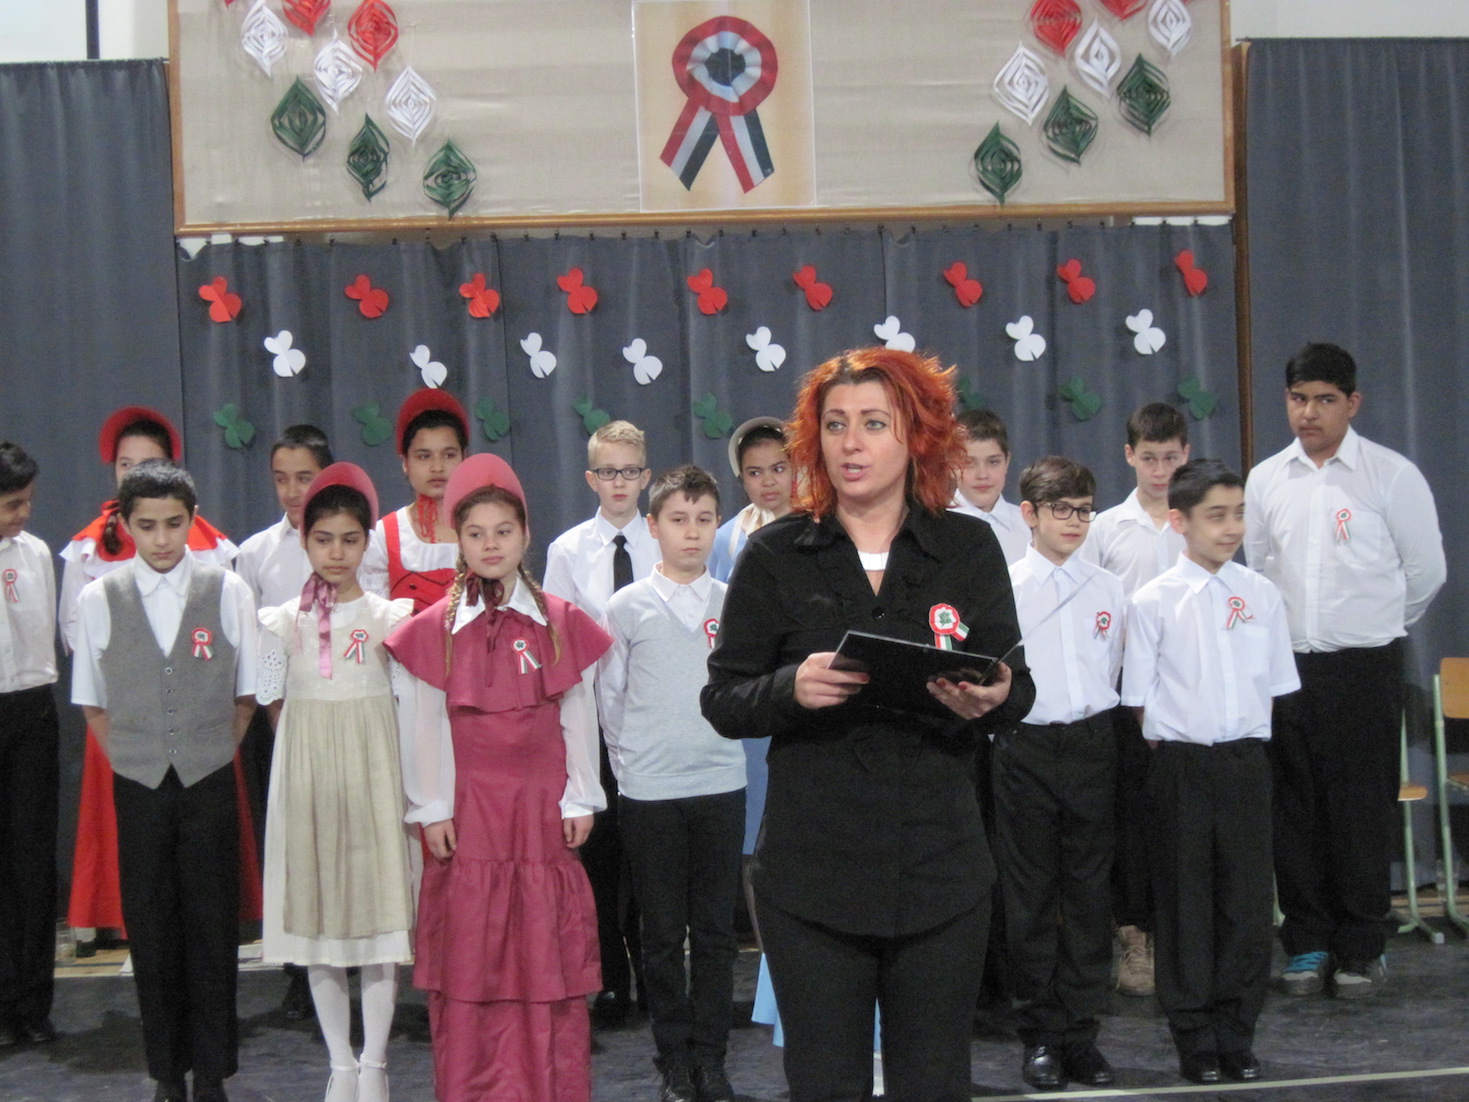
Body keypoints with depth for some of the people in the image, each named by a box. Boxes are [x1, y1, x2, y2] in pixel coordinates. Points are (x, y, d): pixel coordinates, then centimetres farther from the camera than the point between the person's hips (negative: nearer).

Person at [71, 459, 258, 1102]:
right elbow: (93, 704, 7)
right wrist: (134, 762, 2)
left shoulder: (227, 591, -1)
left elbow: (246, 695, 5)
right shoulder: (98, 600, 0)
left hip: (210, 783, -1)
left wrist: (213, 758, 3)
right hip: (138, 785, 1)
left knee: (212, 929, 3)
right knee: (151, 930, 6)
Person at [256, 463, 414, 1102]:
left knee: (377, 904, -3)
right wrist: (320, 744, -2)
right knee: (315, 907, 4)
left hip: (373, 772, -1)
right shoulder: (283, 623, 5)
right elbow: (275, 708, 8)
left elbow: (407, 701, 4)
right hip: (307, 776, 1)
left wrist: (355, 744, -4)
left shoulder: (390, 617, 3)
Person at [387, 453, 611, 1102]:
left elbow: (579, 718, 5)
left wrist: (580, 800, 2)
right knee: (468, 967, 2)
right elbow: (422, 725, 1)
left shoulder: (563, 625, 4)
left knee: (549, 958, 3)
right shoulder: (434, 630, 1)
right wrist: (432, 809, -2)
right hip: (467, 814, -1)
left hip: (543, 813, 1)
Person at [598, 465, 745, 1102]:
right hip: (649, 792, -1)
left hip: (720, 786, 1)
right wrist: (631, 761, 4)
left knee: (715, 930, 6)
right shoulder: (626, 608, 0)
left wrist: (723, 741, 6)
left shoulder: (735, 605, 4)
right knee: (663, 934, 5)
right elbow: (609, 697, 5)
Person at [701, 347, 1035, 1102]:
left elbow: (1017, 687, 6)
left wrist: (987, 701, -17)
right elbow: (722, 701, 1)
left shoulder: (969, 549, 5)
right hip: (812, 874, -1)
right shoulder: (775, 556, 2)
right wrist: (791, 690, -20)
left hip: (941, 870, 1)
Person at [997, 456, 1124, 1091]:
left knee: (1089, 894, 6)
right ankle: (1039, 1037, 12)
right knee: (1031, 895, 3)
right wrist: (1005, 724, -7)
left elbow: (1113, 669, 15)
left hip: (1092, 745, 3)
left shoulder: (1107, 589, 9)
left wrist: (1095, 724, 7)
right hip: (1027, 747, -3)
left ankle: (1081, 1033, 14)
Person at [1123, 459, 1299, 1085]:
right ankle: (1195, 1039, 16)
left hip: (1245, 761, 3)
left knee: (1247, 899, 5)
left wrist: (1246, 737, 3)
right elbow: (1140, 697, -1)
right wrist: (1174, 747, -7)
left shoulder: (1261, 596, 5)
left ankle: (1236, 1034, 18)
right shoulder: (1153, 602, -4)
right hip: (1182, 767, -2)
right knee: (1185, 903, 5)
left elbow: (1272, 685, 11)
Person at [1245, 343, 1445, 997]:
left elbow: (1426, 569, 4)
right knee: (1294, 808, 7)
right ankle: (1306, 942, 18)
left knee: (1362, 809, 0)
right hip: (1286, 665, 3)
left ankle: (1361, 948, 11)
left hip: (1364, 666, -3)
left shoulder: (1391, 476, -4)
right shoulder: (1266, 480, 7)